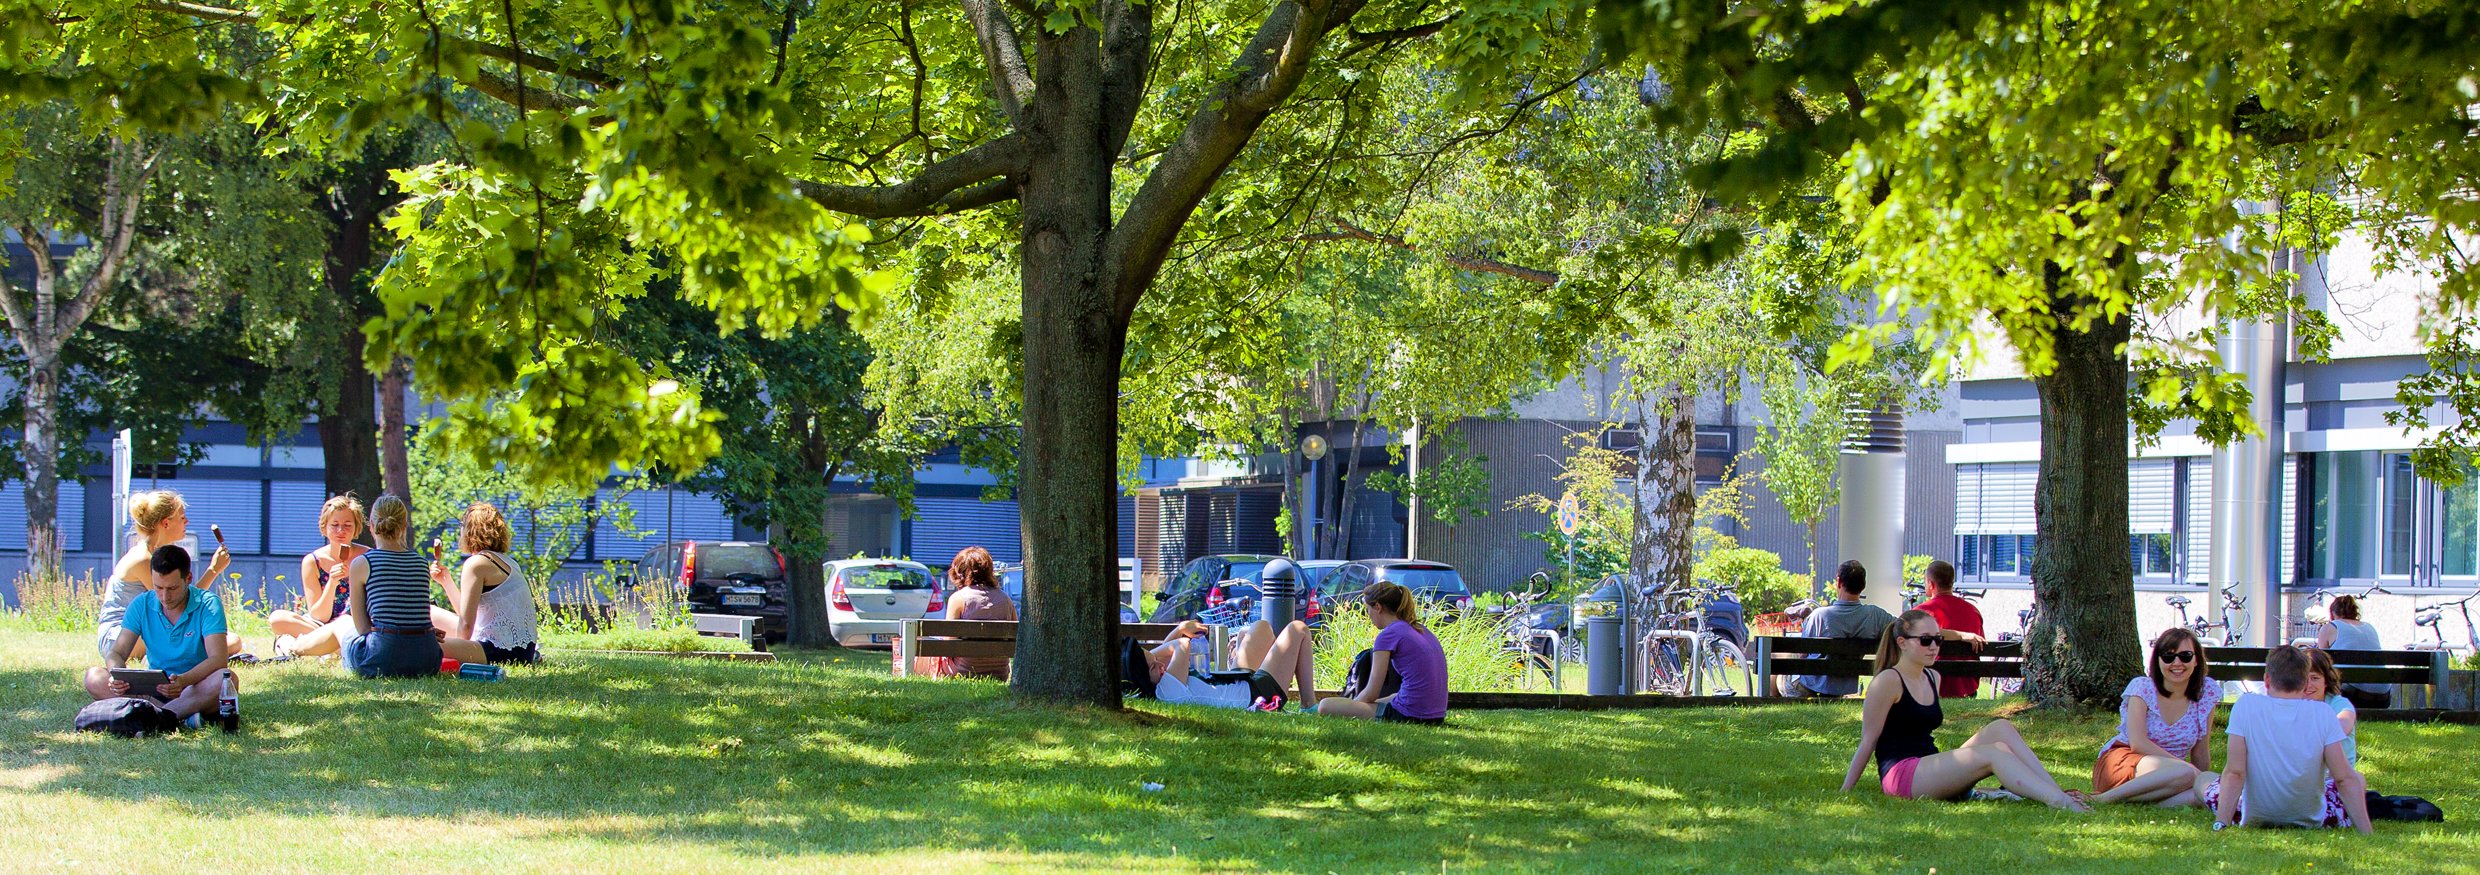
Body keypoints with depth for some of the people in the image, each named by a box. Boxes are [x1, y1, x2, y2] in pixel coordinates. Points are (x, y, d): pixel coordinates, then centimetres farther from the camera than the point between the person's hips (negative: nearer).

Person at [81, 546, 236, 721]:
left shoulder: (208, 605, -9)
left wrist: (183, 680, -39)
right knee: (94, 678, -19)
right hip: (154, 690, 3)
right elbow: (117, 653, -2)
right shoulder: (142, 605, 1)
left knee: (226, 679, -35)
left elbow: (217, 659, -20)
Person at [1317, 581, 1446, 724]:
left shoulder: (1389, 635, -9)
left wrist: (1349, 708, 13)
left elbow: (1371, 693, -6)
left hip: (1409, 716, -9)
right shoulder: (1421, 630, 16)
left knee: (1326, 706, -8)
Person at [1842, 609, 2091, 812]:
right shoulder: (1888, 681, -6)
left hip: (1931, 772, 8)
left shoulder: (1932, 679, 19)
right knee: (1993, 754, -26)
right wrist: (1845, 792, -4)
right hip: (1900, 774, -8)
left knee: (2001, 728, -10)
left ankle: (2058, 792, -23)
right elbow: (1868, 741, -5)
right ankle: (2059, 802, -43)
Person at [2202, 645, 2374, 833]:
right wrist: (2366, 831, -12)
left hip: (2253, 818, -1)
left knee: (2202, 779, 27)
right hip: (2312, 819, 1)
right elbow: (2345, 779, -15)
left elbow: (2234, 773, -16)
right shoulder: (2323, 714, -14)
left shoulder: (2246, 706, -14)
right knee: (2358, 779, 29)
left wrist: (2220, 824, -16)